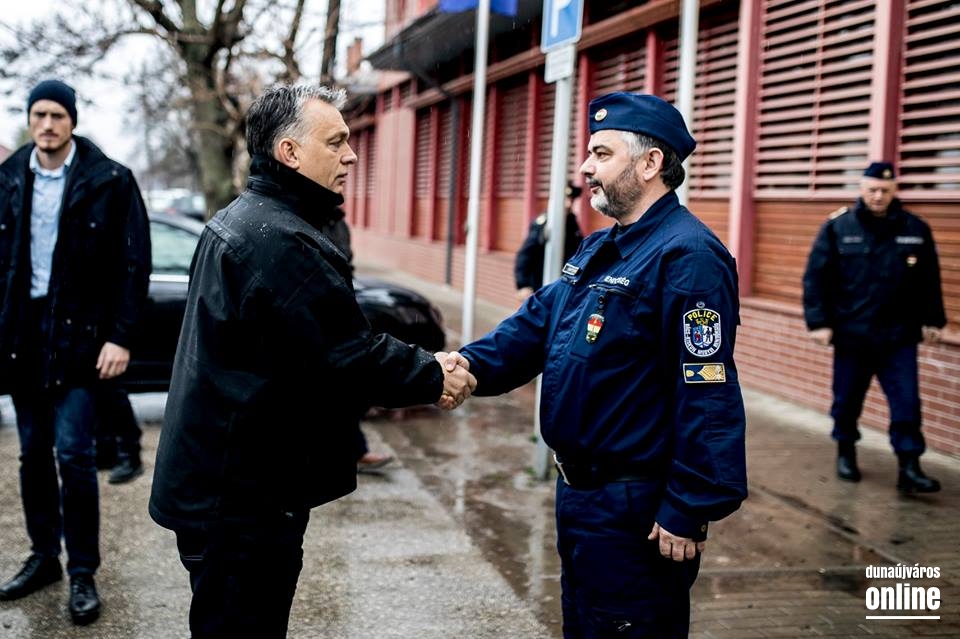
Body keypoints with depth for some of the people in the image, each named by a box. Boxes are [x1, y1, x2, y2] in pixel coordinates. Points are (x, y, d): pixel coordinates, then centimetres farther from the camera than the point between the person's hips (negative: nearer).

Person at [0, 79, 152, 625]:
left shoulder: (110, 180, -6)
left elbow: (135, 264, -7)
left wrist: (121, 336, -12)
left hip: (79, 334, -4)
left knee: (74, 454, -6)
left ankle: (83, 573, 7)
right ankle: (44, 557, 26)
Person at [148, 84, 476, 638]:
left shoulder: (241, 221, 13)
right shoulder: (283, 243, -22)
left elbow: (333, 342, 14)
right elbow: (349, 360, -23)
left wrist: (423, 365, 7)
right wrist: (435, 378, -8)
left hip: (212, 482, 11)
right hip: (244, 497, -11)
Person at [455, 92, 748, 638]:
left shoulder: (687, 256, -20)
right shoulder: (600, 251, 12)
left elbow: (709, 395, -24)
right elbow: (536, 323, 9)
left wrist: (688, 513, -23)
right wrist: (473, 365, -10)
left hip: (636, 511, -9)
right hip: (581, 492, 10)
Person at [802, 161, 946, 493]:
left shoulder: (916, 229, 1)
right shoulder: (837, 227, -5)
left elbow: (929, 280, 10)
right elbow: (815, 277, -4)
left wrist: (932, 320, 11)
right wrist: (818, 322, -9)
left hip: (899, 336, 1)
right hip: (851, 334, -1)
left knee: (907, 402, -3)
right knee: (847, 400, 12)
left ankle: (909, 467, 2)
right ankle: (846, 453, 32)